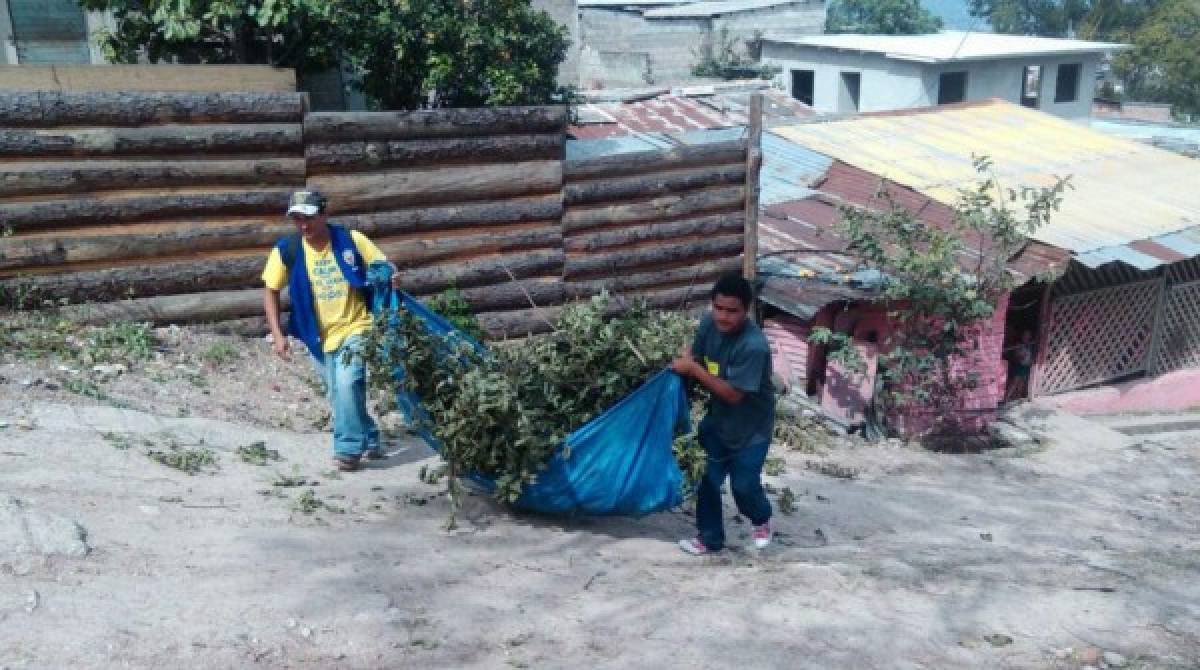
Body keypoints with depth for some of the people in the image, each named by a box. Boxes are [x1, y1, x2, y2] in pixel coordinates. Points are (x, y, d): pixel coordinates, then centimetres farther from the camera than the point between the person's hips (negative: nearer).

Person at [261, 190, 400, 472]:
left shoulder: (351, 239, -12)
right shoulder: (287, 249, -9)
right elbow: (271, 291, 1)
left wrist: (391, 277, -25)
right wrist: (277, 334, -5)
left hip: (355, 327, -3)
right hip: (320, 335, 3)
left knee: (347, 384, -23)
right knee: (338, 395, 12)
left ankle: (348, 449, -10)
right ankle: (370, 441, 32)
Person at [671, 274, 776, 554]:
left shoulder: (754, 345, -33)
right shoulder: (709, 323, -12)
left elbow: (734, 394, -30)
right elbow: (695, 358, 4)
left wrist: (693, 369, -30)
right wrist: (684, 362, -19)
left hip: (752, 426, -6)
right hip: (718, 418, 6)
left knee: (743, 484, 3)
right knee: (707, 479, 7)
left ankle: (762, 519, 36)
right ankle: (710, 537, 24)